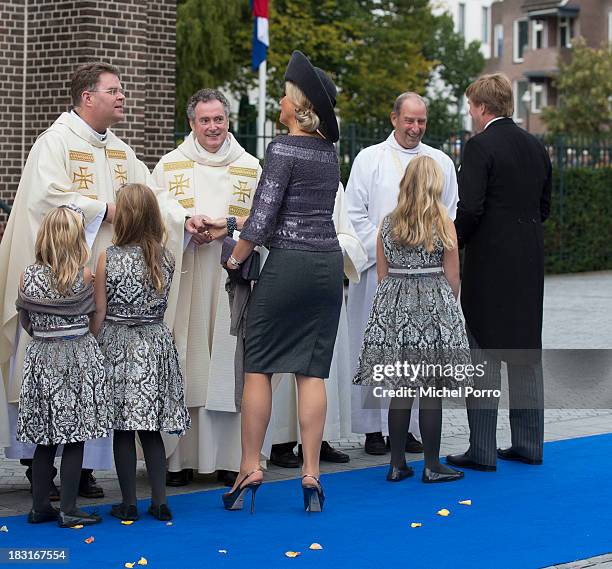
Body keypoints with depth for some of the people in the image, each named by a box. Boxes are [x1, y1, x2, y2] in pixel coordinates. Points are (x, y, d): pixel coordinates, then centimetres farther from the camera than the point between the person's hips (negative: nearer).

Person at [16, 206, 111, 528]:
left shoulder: (29, 275, -4)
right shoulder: (83, 275, -10)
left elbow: (26, 323, 5)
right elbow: (94, 315, 4)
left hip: (41, 358, 3)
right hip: (78, 357, -3)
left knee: (45, 440, 11)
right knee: (75, 439, 2)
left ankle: (40, 507, 16)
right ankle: (68, 511, 3)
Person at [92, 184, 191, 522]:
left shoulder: (108, 259, -9)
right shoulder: (166, 258, -2)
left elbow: (99, 312, -5)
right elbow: (160, 304, 6)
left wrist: (94, 348, 6)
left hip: (117, 346, -3)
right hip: (155, 345, 3)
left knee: (123, 429, 3)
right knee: (152, 429, 10)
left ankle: (128, 504, 6)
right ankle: (159, 501, 9)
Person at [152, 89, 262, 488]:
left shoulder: (251, 167, 12)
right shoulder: (169, 165, 11)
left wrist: (228, 224, -9)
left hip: (232, 277, 1)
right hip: (182, 276, -1)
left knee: (227, 361, -2)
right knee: (183, 364, -5)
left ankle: (228, 458, 2)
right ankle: (179, 458, -2)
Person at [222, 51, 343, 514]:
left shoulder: (285, 148, -10)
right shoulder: (330, 152, 12)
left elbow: (263, 216, -13)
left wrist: (236, 258, 0)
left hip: (289, 263, -6)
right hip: (329, 263, 6)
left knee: (259, 367, 3)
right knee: (312, 371, 5)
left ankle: (251, 467, 4)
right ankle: (311, 475, 3)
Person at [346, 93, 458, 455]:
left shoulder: (441, 162, 12)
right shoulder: (369, 159, 4)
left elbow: (451, 216, 13)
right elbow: (356, 215, 0)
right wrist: (386, 252, -8)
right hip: (377, 267, -2)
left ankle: (407, 427, 8)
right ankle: (373, 428, 5)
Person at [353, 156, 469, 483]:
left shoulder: (388, 224, 4)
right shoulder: (443, 224, -6)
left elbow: (382, 275, 6)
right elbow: (452, 278, -2)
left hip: (394, 309, 4)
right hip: (434, 307, -3)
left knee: (400, 391, 8)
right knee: (432, 393, 1)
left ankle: (397, 464, 10)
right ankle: (431, 465, 5)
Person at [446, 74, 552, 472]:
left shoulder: (481, 146, -12)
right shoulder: (536, 147, 10)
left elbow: (470, 208, -18)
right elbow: (544, 207, 15)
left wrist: (452, 244, -3)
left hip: (490, 263, -7)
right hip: (530, 262, 7)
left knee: (484, 354, -2)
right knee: (527, 352, 13)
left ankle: (483, 450, -1)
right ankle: (529, 443, 18)